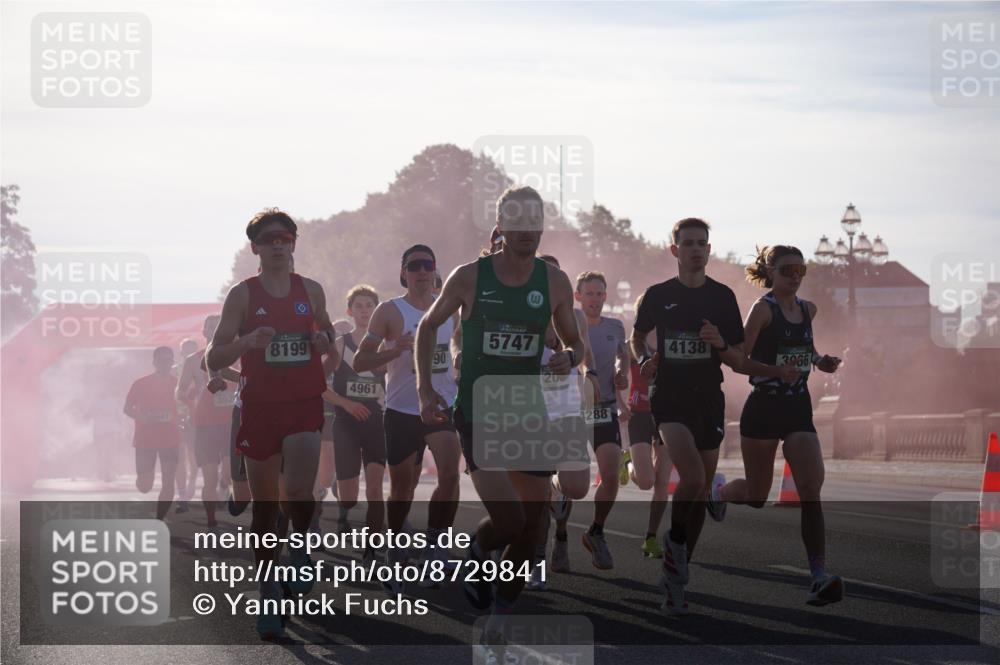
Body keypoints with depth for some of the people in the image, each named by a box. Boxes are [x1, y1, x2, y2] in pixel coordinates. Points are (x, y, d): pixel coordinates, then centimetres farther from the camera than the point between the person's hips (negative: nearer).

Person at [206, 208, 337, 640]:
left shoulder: (311, 291, 7)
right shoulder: (243, 294, -1)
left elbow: (328, 338, 23)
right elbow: (213, 358, -4)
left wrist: (325, 341, -1)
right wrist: (248, 341, -22)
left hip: (304, 404, 1)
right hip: (259, 406, 0)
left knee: (298, 491, -21)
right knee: (264, 505, 4)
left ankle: (300, 544, 11)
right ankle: (268, 597, 14)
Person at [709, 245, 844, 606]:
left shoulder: (808, 309, 8)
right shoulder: (763, 308, -10)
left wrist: (819, 361, 9)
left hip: (799, 408, 4)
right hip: (764, 408, -4)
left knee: (811, 489, -12)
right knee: (756, 495, 10)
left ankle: (820, 576, -16)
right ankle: (717, 492, 47)